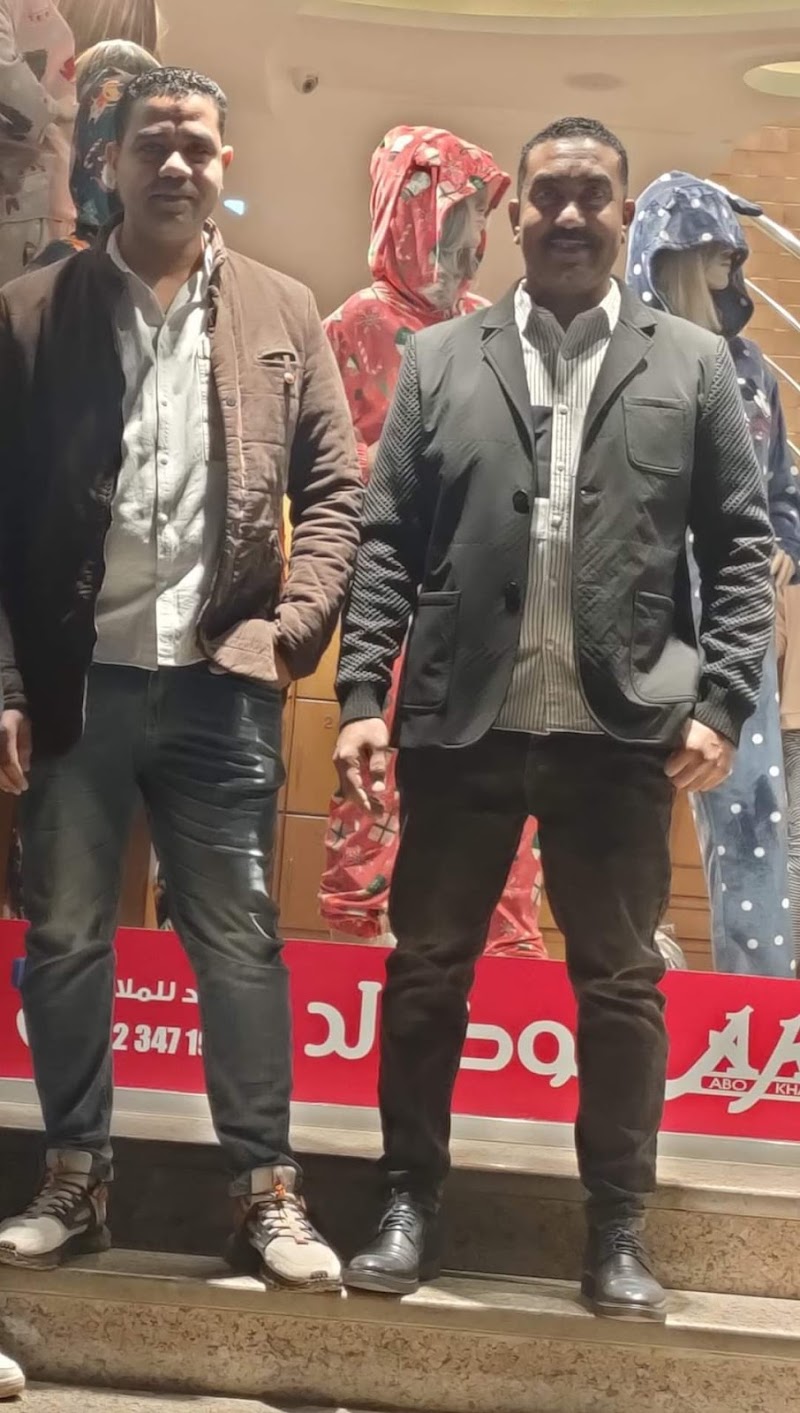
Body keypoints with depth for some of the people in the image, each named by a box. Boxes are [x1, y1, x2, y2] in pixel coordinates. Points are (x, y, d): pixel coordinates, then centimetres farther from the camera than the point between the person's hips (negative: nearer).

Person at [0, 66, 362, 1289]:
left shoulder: (283, 314, 7)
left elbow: (335, 489, 6)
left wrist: (292, 626, -8)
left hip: (219, 682, 0)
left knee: (240, 940, 5)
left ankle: (267, 1192, 16)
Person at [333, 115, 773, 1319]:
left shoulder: (694, 365, 7)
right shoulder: (439, 361, 8)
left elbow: (741, 547, 4)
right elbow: (387, 540, 5)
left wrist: (721, 701, -7)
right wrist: (362, 694, -4)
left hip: (621, 728, -1)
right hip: (460, 722, 1)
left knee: (620, 983, 7)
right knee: (426, 969, 8)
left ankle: (619, 1231, 21)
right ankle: (412, 1204, 24)